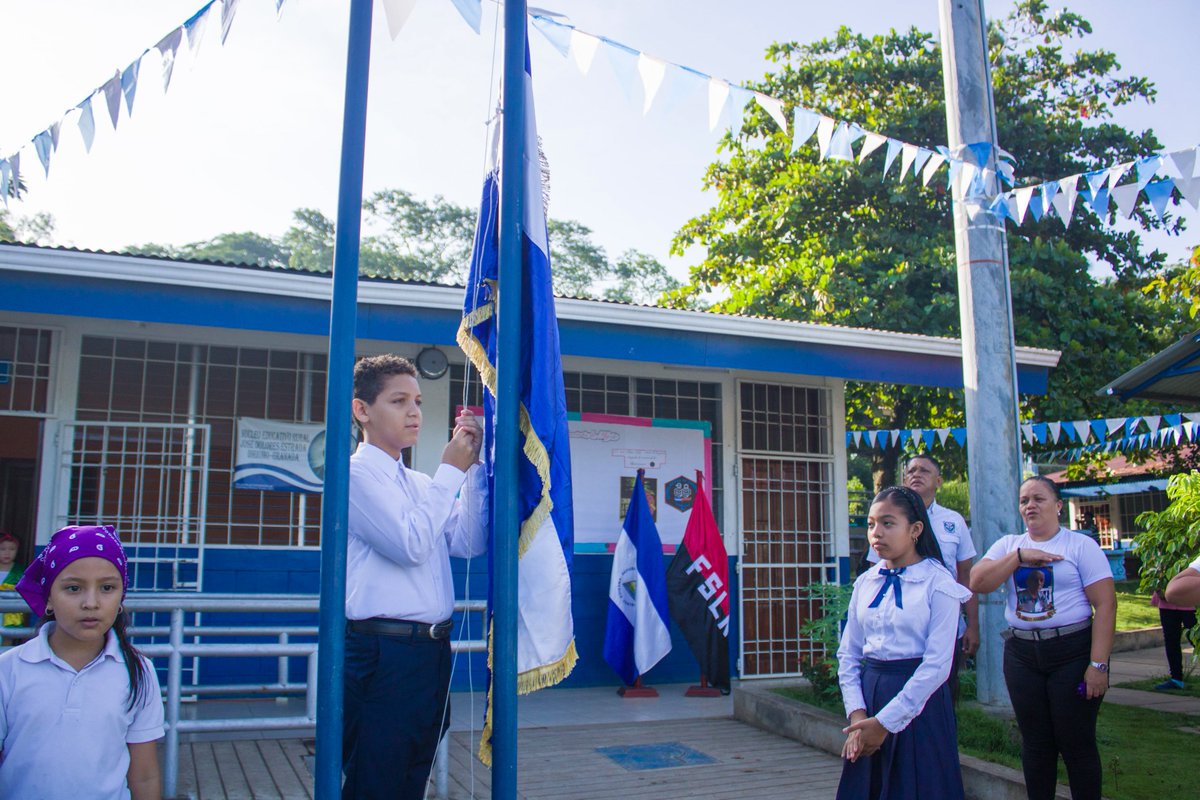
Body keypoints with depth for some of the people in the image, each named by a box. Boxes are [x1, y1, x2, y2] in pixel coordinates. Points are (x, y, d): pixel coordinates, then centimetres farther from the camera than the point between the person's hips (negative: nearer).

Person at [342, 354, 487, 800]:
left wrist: (473, 467, 2)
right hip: (383, 654, -8)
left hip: (431, 650, 8)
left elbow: (469, 543, 8)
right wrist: (451, 471, -10)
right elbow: (411, 545, -18)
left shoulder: (421, 484, 17)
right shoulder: (357, 473, -7)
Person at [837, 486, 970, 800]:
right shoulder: (865, 583, 6)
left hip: (919, 699, -4)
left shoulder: (938, 583, -8)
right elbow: (848, 653, 6)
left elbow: (937, 664, -14)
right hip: (869, 694, 4)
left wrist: (885, 722, -15)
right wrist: (857, 713, -8)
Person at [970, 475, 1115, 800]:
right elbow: (977, 583, -4)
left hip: (1073, 652, -4)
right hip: (1022, 654, 4)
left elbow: (1105, 604, -8)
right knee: (1035, 743, 11)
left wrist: (1099, 664, -13)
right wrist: (1019, 556, -11)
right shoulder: (1008, 545, 9)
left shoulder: (1081, 545, -3)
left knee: (1076, 743, 2)